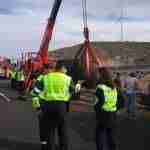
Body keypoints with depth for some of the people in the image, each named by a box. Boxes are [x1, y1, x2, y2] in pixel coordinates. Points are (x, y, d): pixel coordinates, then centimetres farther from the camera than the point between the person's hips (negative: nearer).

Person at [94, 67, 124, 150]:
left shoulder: (101, 87, -15)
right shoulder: (114, 87, 5)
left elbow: (101, 100, -25)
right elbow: (121, 100, 7)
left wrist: (96, 108, -9)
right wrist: (116, 108, 13)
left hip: (103, 114, -5)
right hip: (113, 114, 5)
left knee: (99, 135, 12)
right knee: (112, 136, 14)